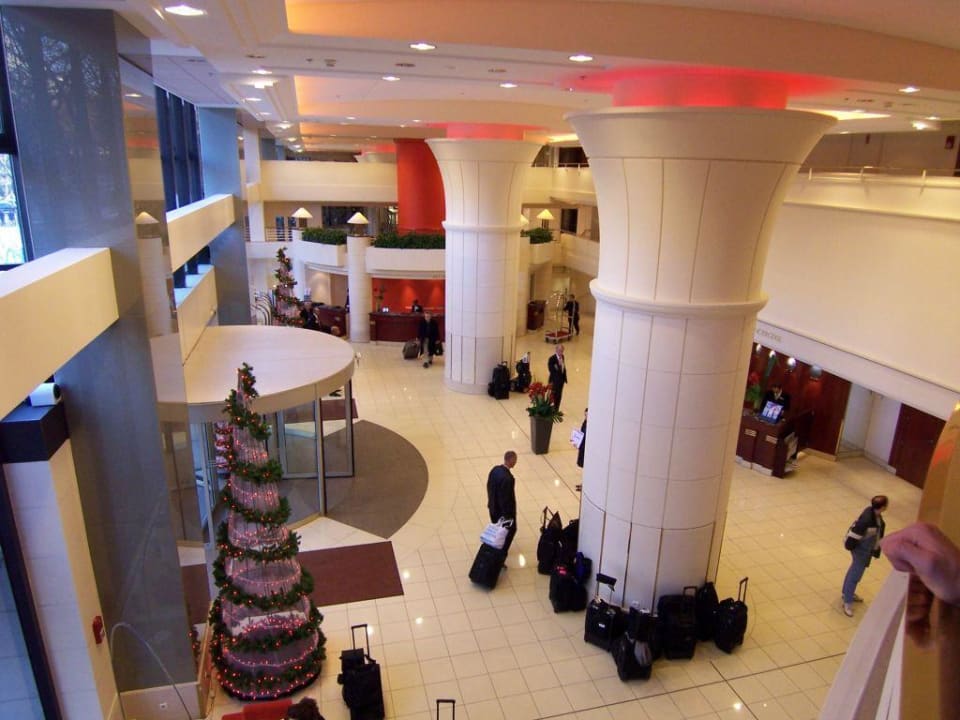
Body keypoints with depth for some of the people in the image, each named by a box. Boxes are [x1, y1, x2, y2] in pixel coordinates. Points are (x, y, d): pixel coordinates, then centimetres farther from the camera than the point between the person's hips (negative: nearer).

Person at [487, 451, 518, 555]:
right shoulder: (508, 478, -34)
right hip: (504, 510, -8)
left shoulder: (495, 469, -8)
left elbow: (489, 486, 5)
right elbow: (505, 498, -28)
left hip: (493, 507, 8)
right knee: (511, 529, 16)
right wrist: (508, 515, -16)